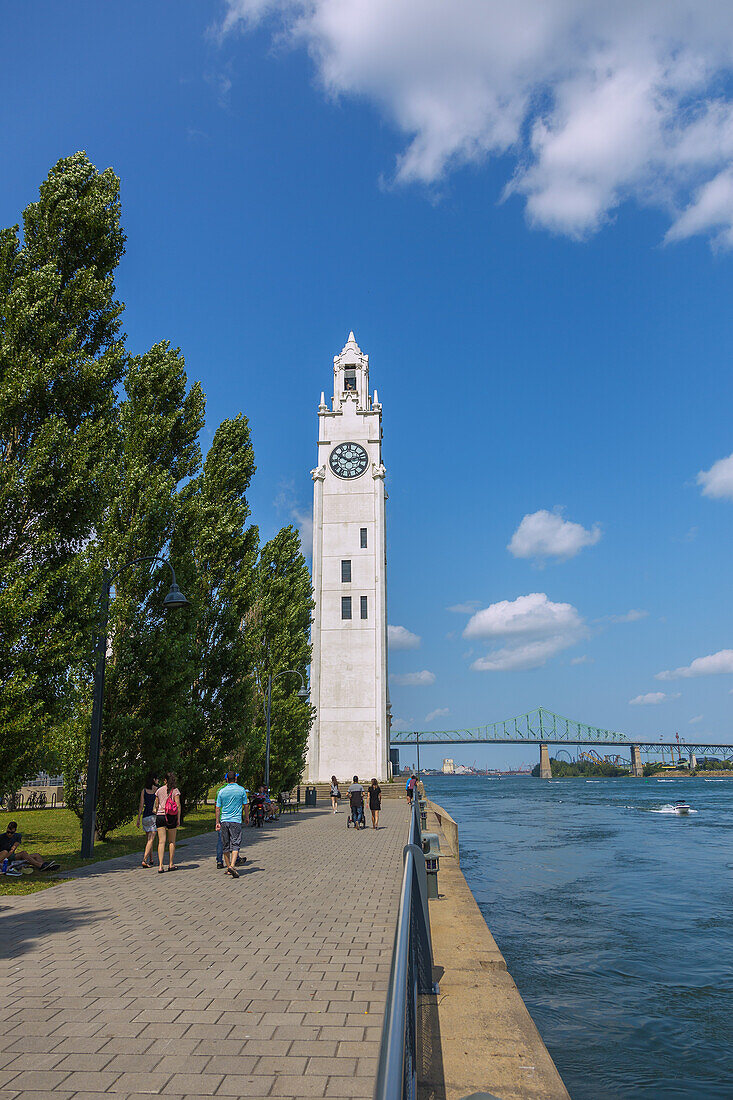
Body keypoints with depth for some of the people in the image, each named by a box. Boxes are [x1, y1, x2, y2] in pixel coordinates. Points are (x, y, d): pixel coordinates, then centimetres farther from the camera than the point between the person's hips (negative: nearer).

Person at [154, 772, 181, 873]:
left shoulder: (159, 790, 6)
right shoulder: (175, 790, -1)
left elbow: (156, 805, 10)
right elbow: (178, 805, -6)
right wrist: (178, 819, -1)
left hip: (160, 816, 2)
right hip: (171, 817, -1)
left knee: (161, 841, -1)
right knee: (172, 841, 11)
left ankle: (160, 866, -10)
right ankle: (171, 864, 16)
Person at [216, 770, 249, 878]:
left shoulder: (221, 791, 4)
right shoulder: (241, 790, -1)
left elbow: (218, 808, 6)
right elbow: (246, 805, 4)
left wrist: (217, 822, 12)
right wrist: (247, 816, 20)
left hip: (224, 820, 3)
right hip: (236, 820, -3)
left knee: (226, 846, 12)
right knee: (235, 844, -4)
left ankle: (228, 867, 19)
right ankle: (232, 865, -22)